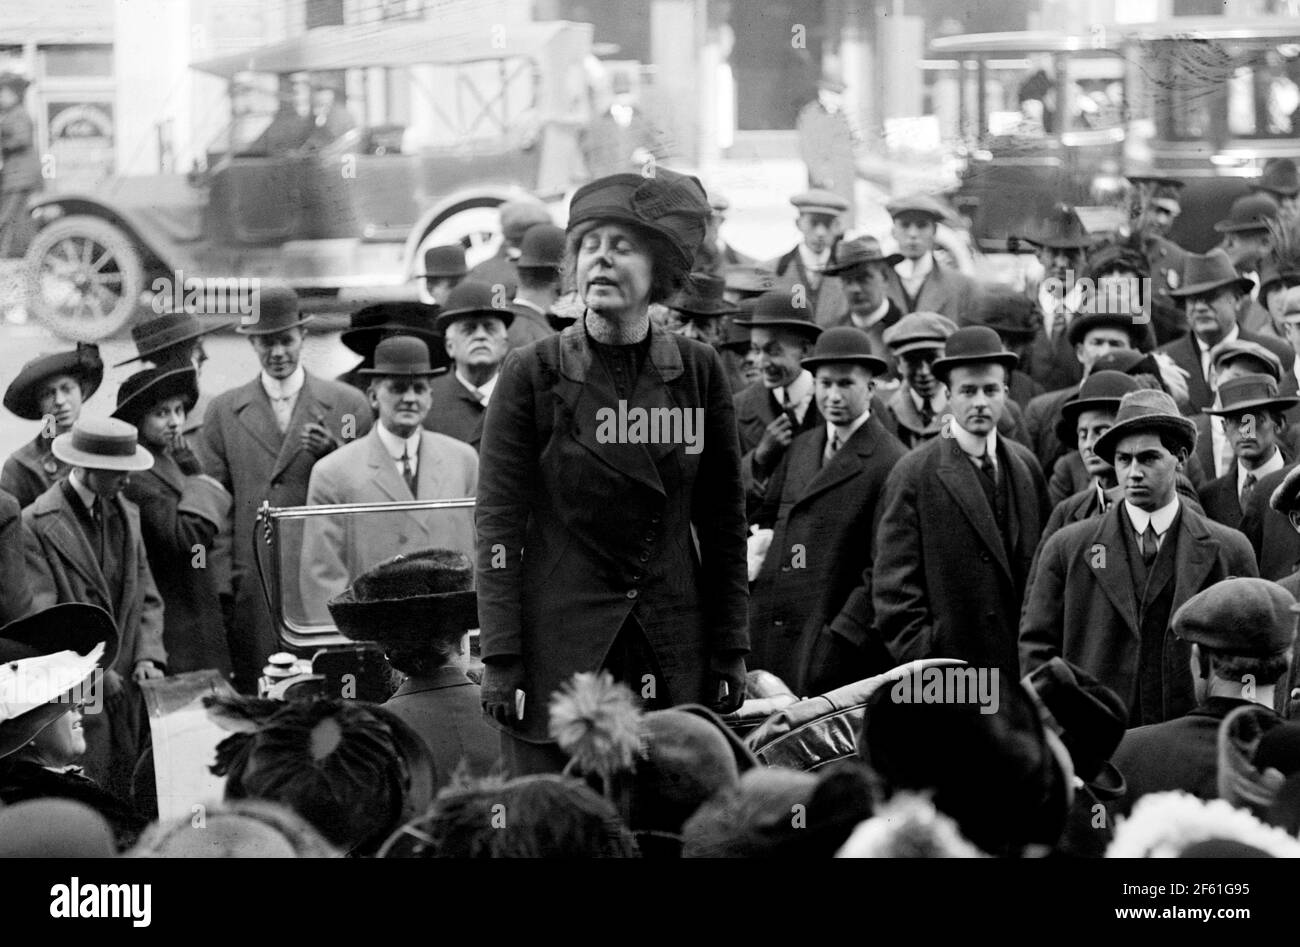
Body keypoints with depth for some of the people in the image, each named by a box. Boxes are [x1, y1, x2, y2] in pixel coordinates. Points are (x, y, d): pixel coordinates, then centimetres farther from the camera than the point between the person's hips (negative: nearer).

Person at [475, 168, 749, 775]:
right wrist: (500, 658, -8)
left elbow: (724, 521, 10)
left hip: (674, 654, 2)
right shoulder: (532, 374, -2)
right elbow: (497, 522, -3)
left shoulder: (698, 372, 5)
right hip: (557, 648, -2)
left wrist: (730, 650, 6)